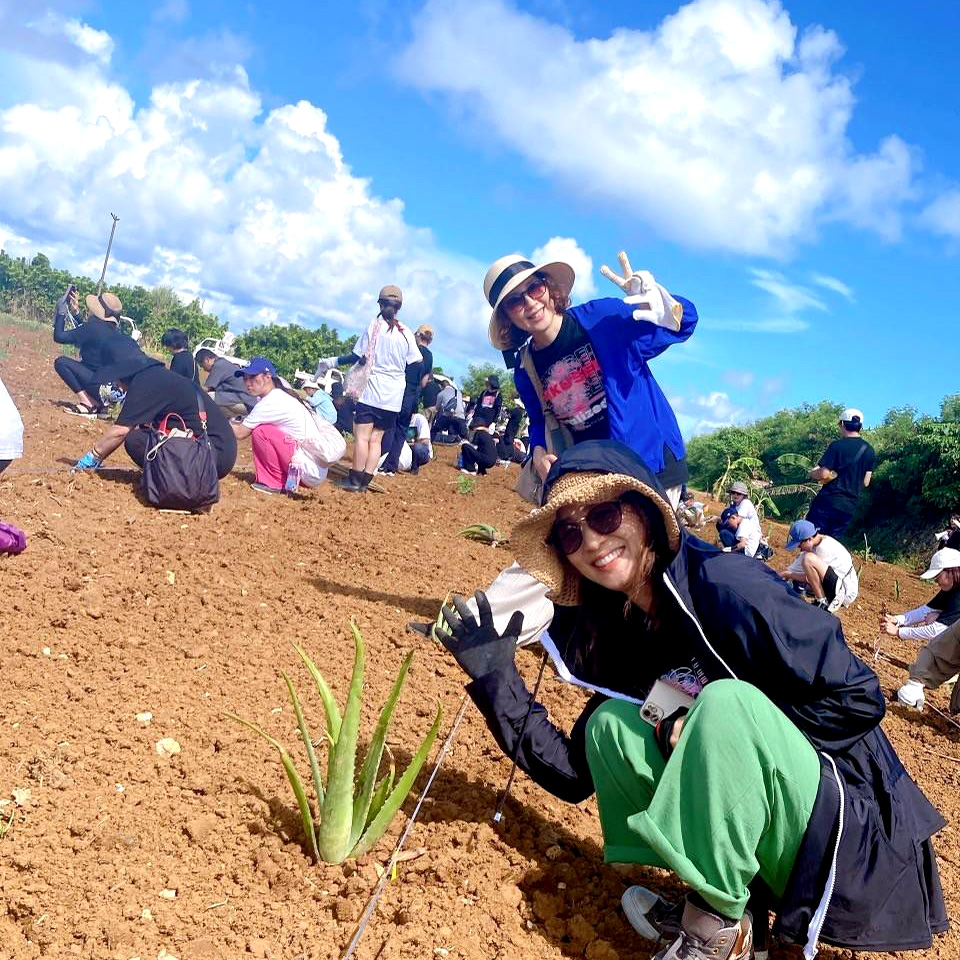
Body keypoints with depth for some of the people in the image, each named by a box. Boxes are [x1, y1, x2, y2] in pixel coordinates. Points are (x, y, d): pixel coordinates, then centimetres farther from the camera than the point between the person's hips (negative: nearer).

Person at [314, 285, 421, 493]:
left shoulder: (373, 327, -5)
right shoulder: (406, 333, 3)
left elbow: (358, 357, -5)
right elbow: (417, 363, 3)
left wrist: (334, 361, 6)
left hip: (371, 391, -4)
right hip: (393, 397, 4)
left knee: (362, 435, -3)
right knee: (376, 439, 8)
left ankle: (355, 481, -4)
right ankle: (365, 481, 6)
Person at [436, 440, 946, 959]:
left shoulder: (727, 586, -19)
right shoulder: (613, 631, 2)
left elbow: (860, 699, -17)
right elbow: (576, 775, 2)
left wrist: (733, 729, -17)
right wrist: (496, 678, -6)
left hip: (854, 831, -6)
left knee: (726, 700, -30)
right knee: (611, 723, -7)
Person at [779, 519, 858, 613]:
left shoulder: (825, 548, -21)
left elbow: (808, 578, -15)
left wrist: (787, 575, -2)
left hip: (846, 592, -10)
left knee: (809, 558, -25)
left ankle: (822, 602, -14)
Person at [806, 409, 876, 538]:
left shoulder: (837, 445, -11)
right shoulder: (869, 451, 8)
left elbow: (823, 474, -16)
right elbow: (865, 482, 11)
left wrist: (813, 473, 5)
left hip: (828, 501, -6)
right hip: (849, 507, 6)